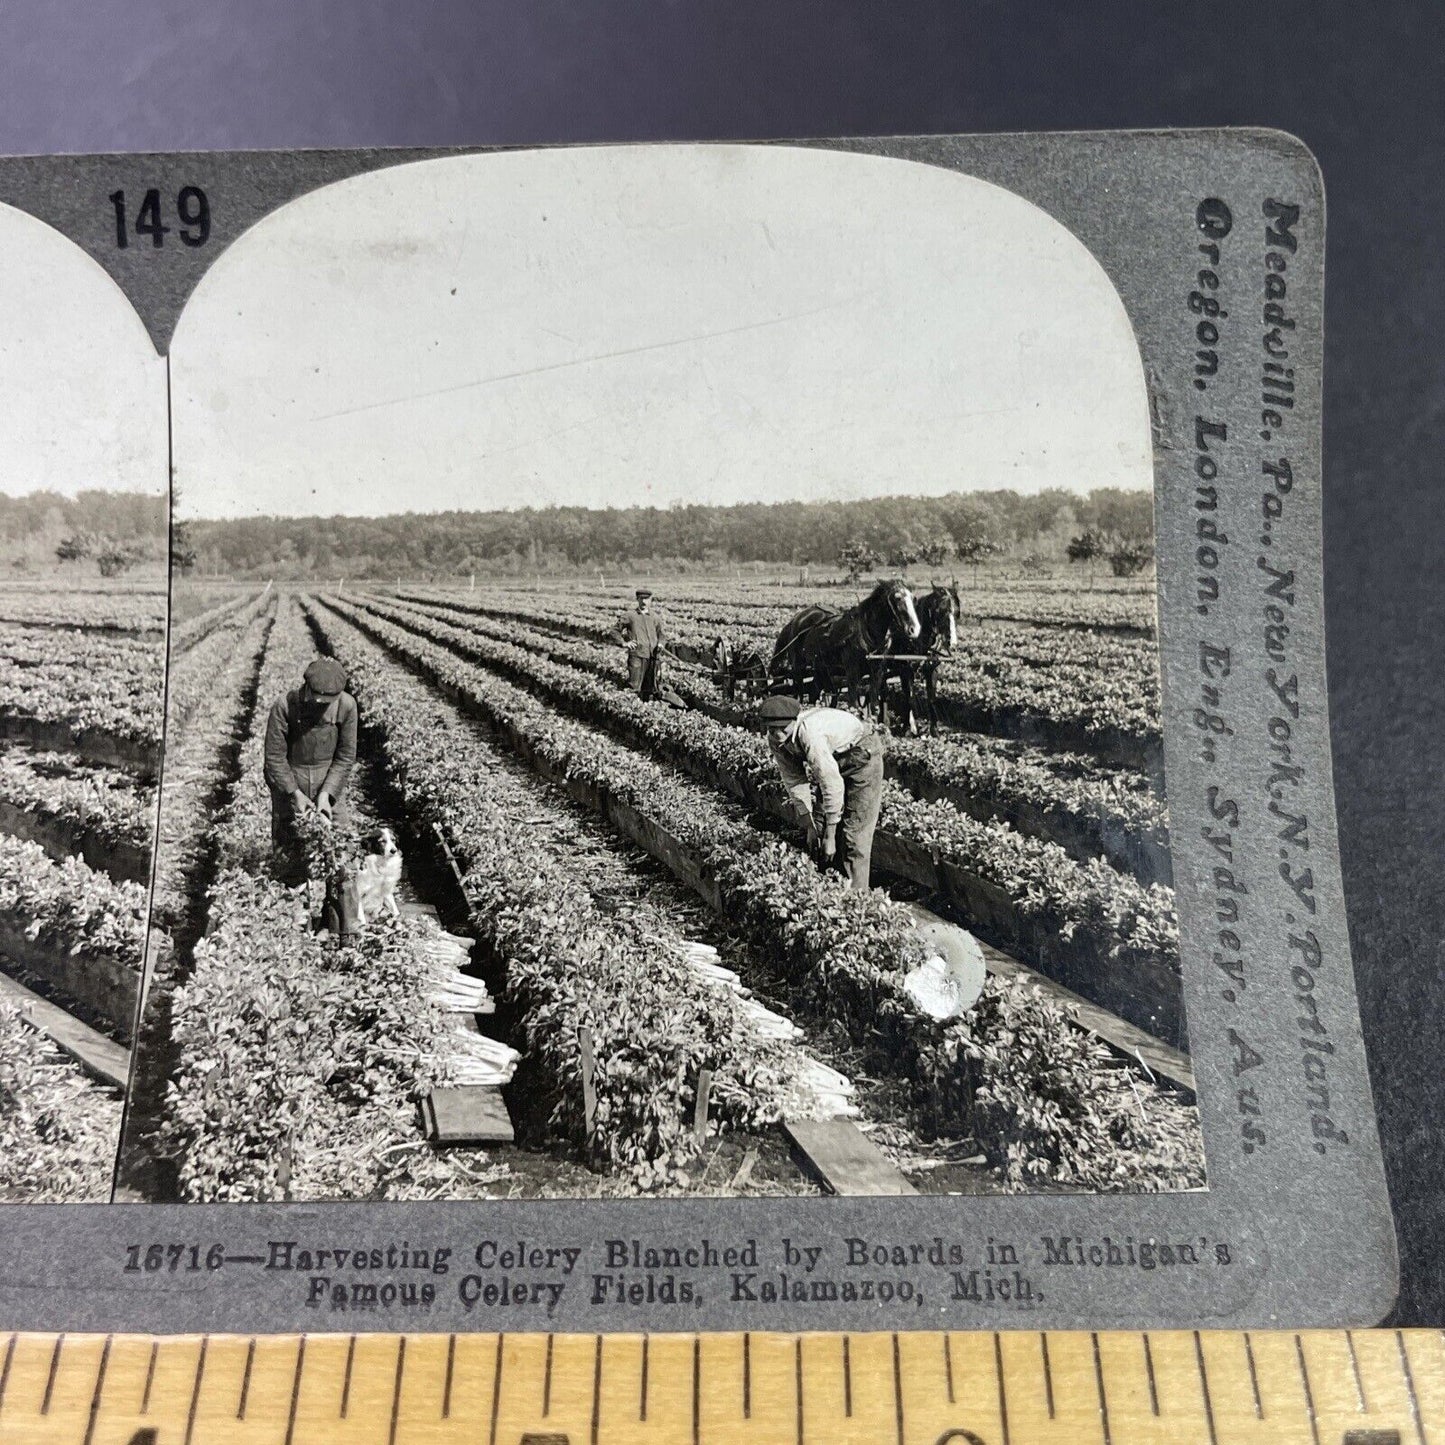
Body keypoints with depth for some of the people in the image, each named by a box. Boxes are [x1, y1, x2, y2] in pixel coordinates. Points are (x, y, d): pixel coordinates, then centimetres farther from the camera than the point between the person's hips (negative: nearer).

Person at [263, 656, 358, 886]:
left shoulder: (346, 705, -15)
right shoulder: (284, 706, -21)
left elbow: (346, 756, -7)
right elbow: (274, 756, -13)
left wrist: (326, 794, -15)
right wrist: (295, 793, -16)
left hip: (329, 781, 1)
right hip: (288, 781, -1)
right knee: (288, 843, 7)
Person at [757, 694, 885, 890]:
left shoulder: (809, 733, -39)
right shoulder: (775, 741, -15)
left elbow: (832, 784, -37)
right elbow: (794, 781, -6)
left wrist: (830, 836, -31)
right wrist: (809, 827, -8)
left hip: (862, 754, -8)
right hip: (834, 759, 8)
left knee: (854, 834, -11)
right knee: (820, 825, 7)